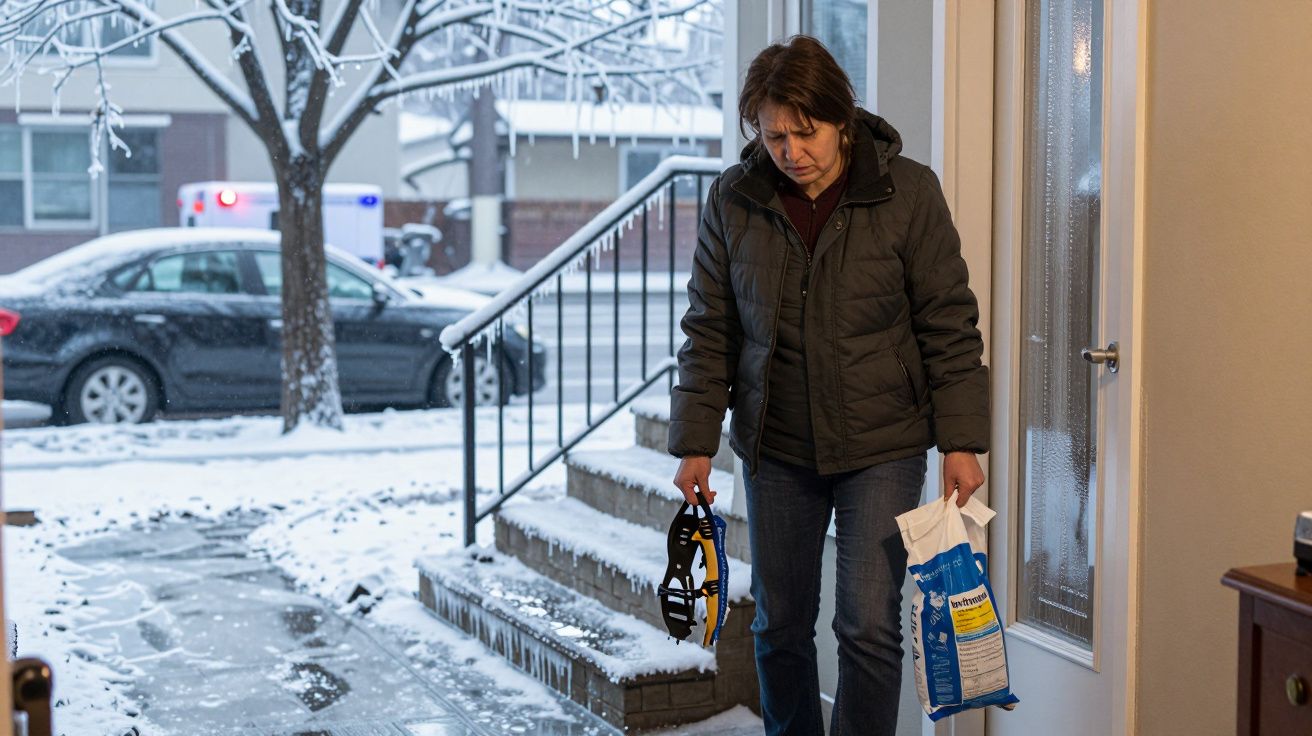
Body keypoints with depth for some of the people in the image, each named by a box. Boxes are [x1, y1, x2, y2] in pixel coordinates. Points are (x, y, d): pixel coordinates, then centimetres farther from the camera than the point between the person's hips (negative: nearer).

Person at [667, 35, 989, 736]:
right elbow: (709, 331, 4)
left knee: (869, 626, -5)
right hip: (775, 447, 3)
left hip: (881, 445, -2)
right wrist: (695, 443, 1)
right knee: (779, 624, 11)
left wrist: (960, 442, -8)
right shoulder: (732, 200, -2)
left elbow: (949, 325, -5)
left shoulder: (907, 192, -8)